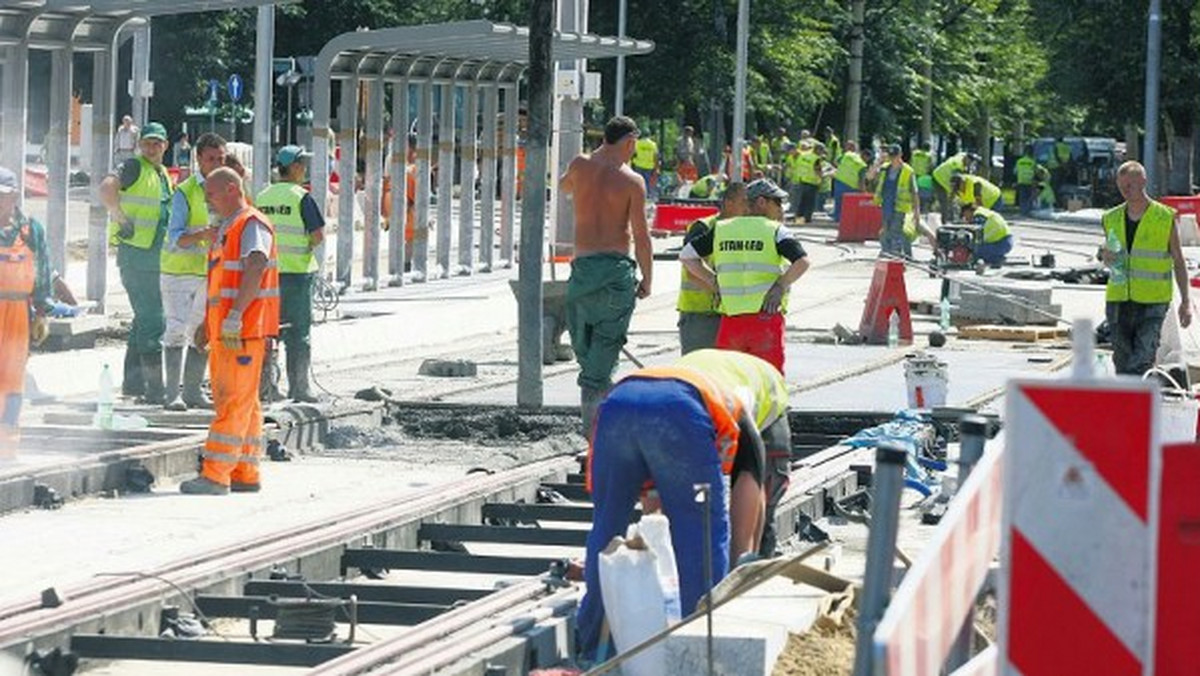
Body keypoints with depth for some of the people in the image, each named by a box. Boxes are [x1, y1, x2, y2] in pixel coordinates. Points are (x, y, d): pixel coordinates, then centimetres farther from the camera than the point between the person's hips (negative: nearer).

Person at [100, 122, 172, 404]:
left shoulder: (163, 175, 18)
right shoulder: (135, 167, -8)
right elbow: (107, 189, -26)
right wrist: (122, 220, -24)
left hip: (154, 255, 9)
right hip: (135, 253, -9)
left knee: (146, 319, 15)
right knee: (152, 320, -13)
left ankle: (133, 381, 25)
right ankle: (155, 387, -14)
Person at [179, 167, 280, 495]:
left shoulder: (252, 225, -10)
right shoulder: (227, 228, 21)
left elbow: (255, 268, -24)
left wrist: (235, 315, -30)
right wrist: (209, 321, 26)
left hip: (244, 329, -10)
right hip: (223, 329, 10)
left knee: (235, 400, -11)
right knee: (240, 401, 11)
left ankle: (216, 475, -16)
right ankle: (246, 474, 15)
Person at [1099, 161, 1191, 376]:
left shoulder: (1165, 217, -1)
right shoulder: (1112, 219, 9)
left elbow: (1178, 261, 6)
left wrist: (1185, 301, 2)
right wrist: (1105, 257, -4)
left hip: (1152, 302, -4)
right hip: (1118, 301, 4)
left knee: (1142, 361, -15)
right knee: (1123, 363, 6)